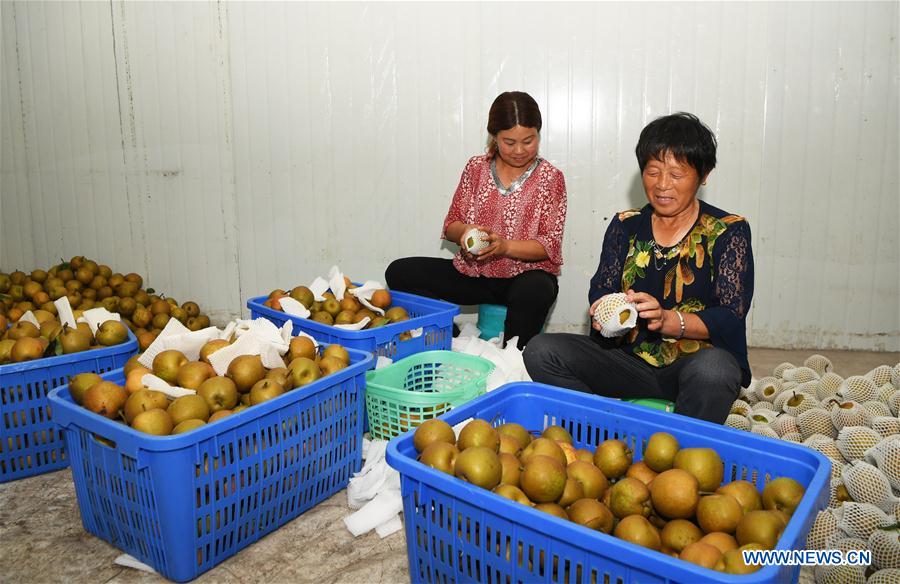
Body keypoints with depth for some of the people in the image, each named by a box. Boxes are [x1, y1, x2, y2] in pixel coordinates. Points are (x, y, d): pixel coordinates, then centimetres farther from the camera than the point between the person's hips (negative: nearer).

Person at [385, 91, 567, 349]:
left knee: (536, 291, -40)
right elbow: (451, 224, 9)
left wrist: (505, 246, -25)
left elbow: (550, 244, -7)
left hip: (525, 274, -3)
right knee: (399, 272, -13)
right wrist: (464, 232, -16)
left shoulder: (550, 177, -2)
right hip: (472, 273, 4)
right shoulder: (476, 168, 6)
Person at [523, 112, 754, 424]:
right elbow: (601, 291, 4)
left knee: (711, 369, -39)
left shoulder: (728, 231, 1)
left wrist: (667, 320, -27)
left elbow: (730, 318, -8)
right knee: (541, 350, -18)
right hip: (631, 360, 3)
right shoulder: (625, 226, 10)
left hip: (696, 361, -2)